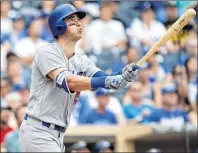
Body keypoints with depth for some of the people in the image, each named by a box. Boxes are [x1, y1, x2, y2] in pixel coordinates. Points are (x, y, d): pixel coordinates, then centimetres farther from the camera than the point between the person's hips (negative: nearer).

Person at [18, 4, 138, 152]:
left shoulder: (82, 61, 11)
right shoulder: (47, 53, -11)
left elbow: (105, 79, -4)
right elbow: (66, 81, -28)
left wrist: (123, 75, -27)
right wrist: (105, 81, -39)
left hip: (58, 135, 8)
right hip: (38, 133, -8)